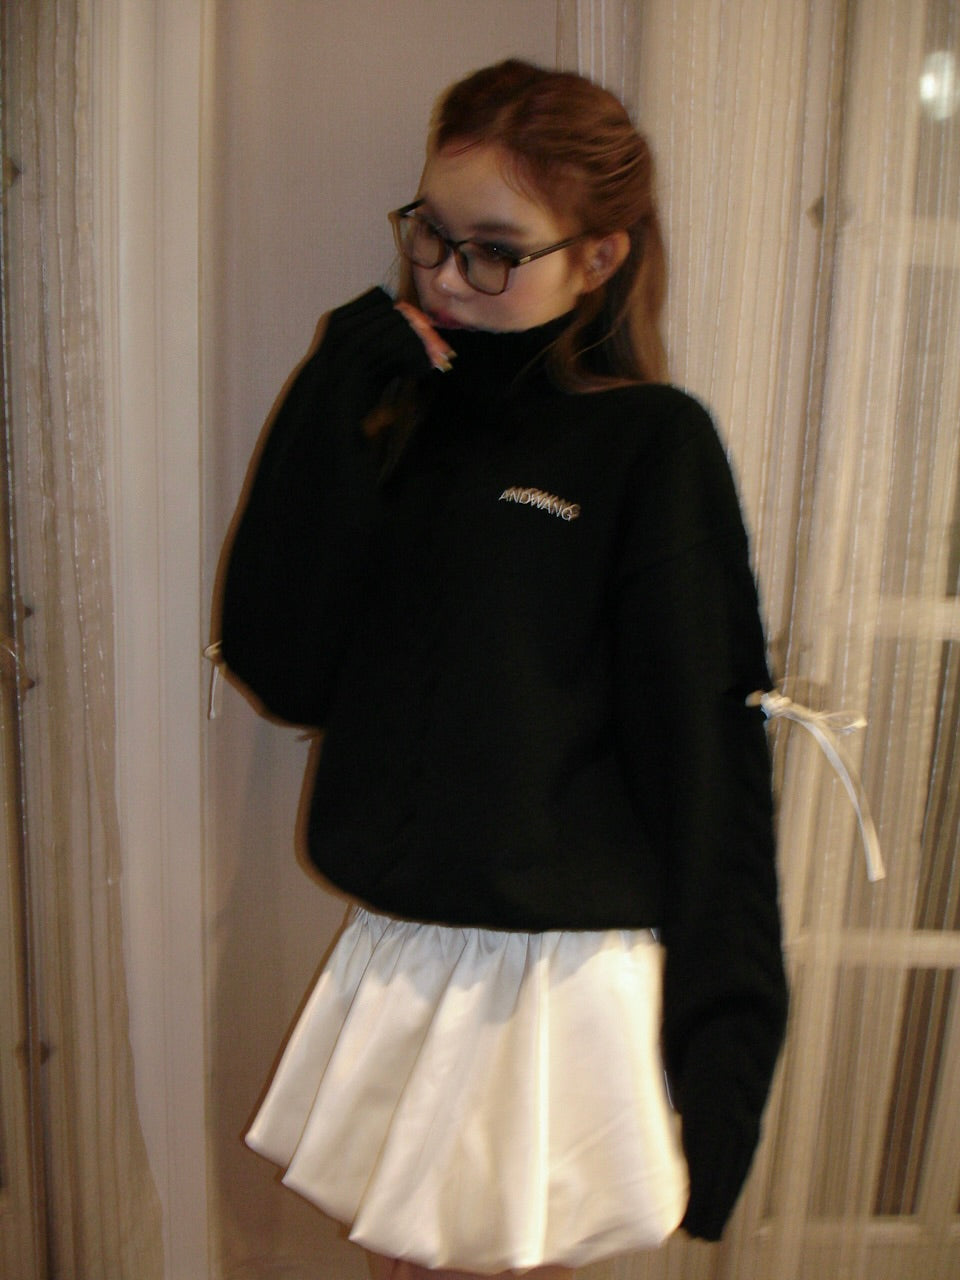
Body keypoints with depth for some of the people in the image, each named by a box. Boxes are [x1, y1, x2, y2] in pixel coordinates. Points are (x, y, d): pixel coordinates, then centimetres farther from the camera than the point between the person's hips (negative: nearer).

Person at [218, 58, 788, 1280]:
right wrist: (336, 402, -11)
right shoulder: (406, 422, 4)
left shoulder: (653, 443, -11)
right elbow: (279, 663, -5)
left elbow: (703, 750, -11)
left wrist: (713, 1029, -7)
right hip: (396, 947, 5)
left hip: (562, 969, -5)